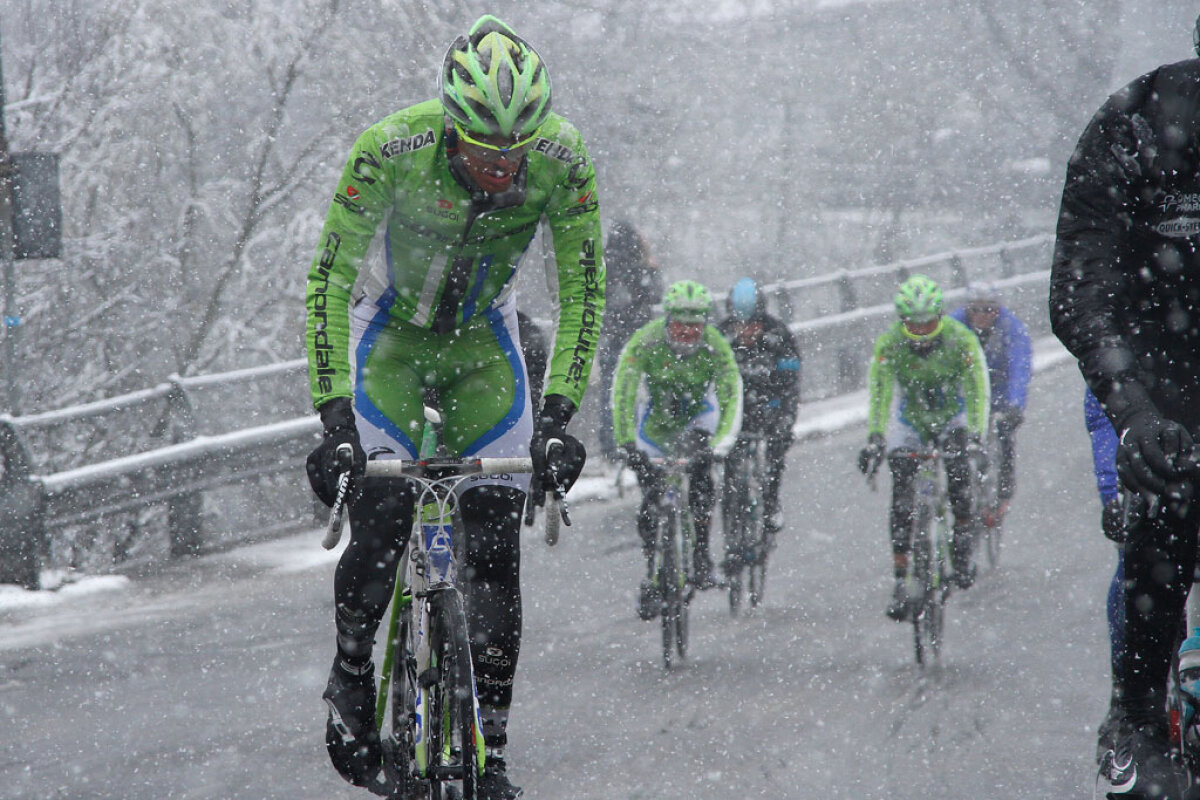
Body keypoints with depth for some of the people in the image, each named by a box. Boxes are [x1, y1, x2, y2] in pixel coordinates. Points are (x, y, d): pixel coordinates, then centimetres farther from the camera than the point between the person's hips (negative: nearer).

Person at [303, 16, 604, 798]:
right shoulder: (391, 149, -31)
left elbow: (583, 291, -16)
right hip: (392, 330, -1)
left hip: (484, 339, 2)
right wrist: (333, 416, -31)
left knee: (497, 544, -8)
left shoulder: (564, 159, -26)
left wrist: (558, 414, -24)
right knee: (382, 519, -18)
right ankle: (350, 673, 10)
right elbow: (329, 279, -25)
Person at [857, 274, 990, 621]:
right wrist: (874, 439, -35)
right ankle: (900, 582, -13)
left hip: (952, 417, 0)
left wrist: (975, 437, -34)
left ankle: (963, 545, -6)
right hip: (909, 421, 0)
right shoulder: (889, 342, -21)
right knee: (902, 500, -14)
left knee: (958, 466, -26)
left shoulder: (960, 339, -23)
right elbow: (879, 393, -24)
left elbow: (976, 391, -24)